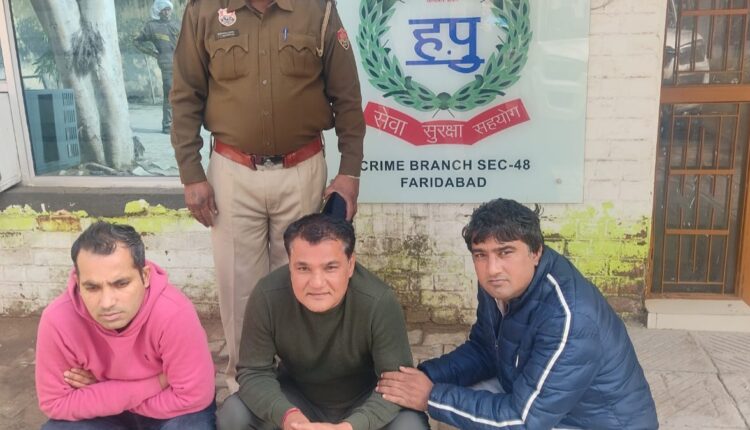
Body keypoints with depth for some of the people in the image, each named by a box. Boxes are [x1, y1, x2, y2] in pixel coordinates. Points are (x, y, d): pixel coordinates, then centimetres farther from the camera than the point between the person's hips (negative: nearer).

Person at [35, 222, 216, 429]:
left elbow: (193, 396, -26)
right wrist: (155, 384, -26)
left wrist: (102, 391, -22)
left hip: (169, 407, -3)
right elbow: (55, 402, -19)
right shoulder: (57, 320, -27)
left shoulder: (173, 313, -35)